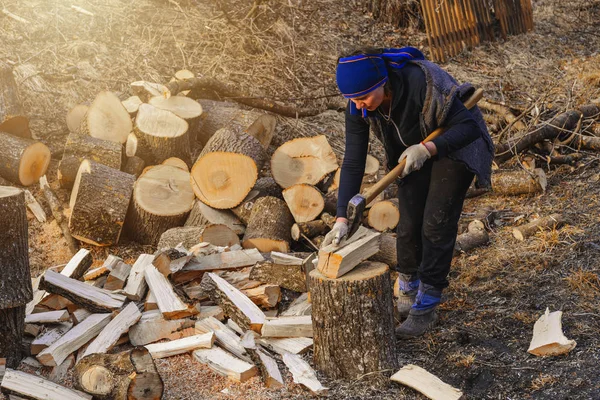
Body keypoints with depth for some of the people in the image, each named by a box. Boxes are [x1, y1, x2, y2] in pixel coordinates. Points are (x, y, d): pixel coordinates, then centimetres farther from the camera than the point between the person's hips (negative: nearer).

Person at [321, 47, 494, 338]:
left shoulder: (423, 83, -39)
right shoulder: (358, 106, -23)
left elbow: (469, 126, -29)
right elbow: (353, 162, -20)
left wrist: (428, 148, -40)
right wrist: (342, 218, -26)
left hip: (453, 147, -4)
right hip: (412, 153, 5)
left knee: (436, 224, -8)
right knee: (408, 223, 2)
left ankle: (426, 308, 3)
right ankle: (406, 295, 24)